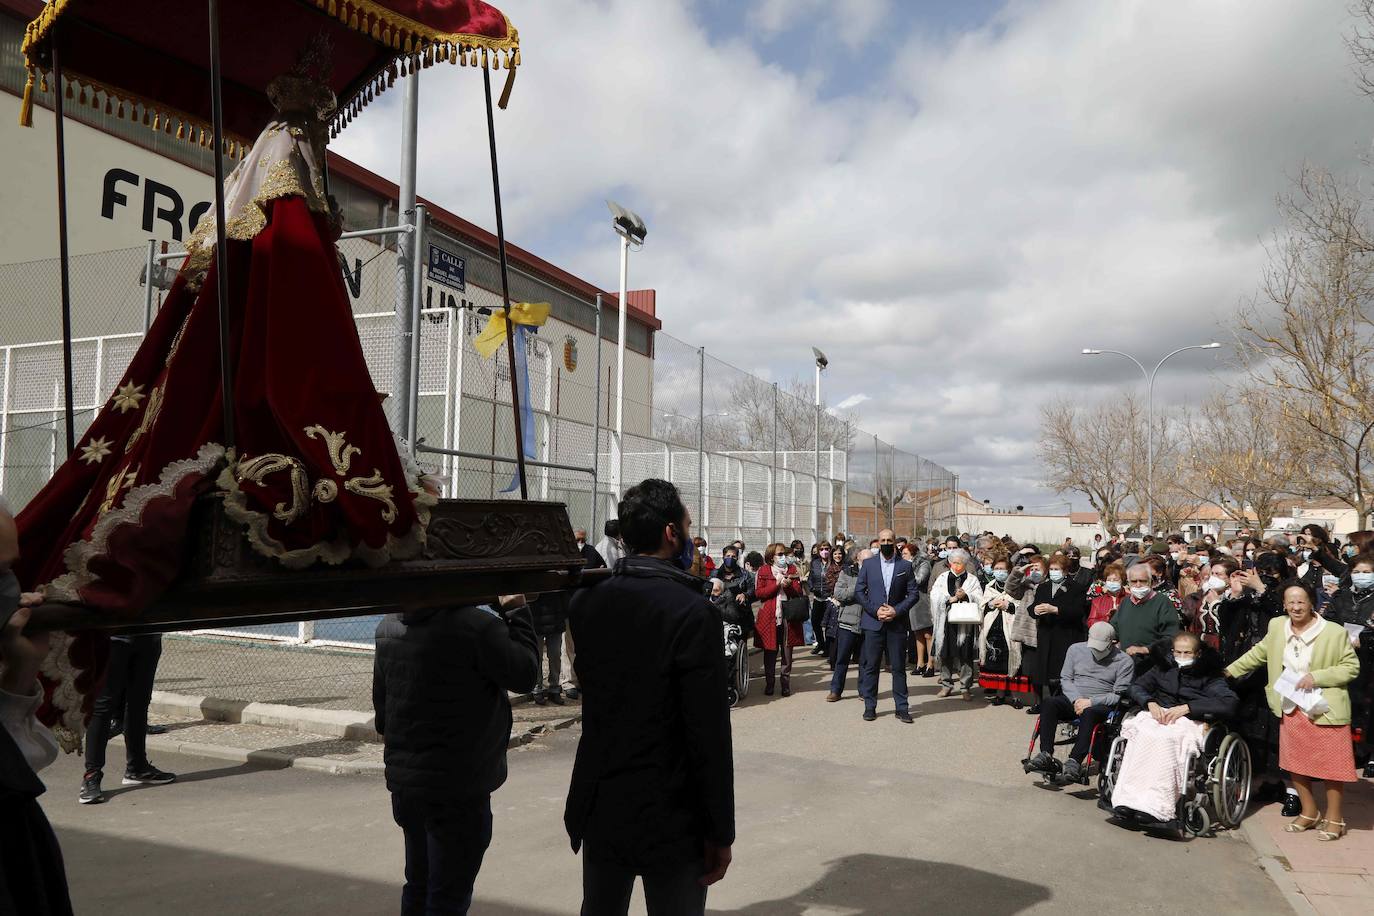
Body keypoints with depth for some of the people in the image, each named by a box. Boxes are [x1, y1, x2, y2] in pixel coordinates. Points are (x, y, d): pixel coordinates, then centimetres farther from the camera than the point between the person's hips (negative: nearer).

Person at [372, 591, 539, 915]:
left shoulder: (388, 626, 1)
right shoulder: (477, 626, -24)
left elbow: (381, 701, 12)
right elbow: (524, 674, -12)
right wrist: (516, 611, -3)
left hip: (403, 781, 7)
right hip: (458, 789, -7)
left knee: (418, 888, 23)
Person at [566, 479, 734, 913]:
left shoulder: (585, 602, -1)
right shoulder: (692, 611, -18)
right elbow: (709, 732, -19)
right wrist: (720, 832, -10)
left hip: (599, 806, 6)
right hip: (669, 815, -5)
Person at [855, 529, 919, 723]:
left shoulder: (905, 566, 5)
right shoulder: (868, 564, 5)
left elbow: (913, 594, 4)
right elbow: (859, 591, 4)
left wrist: (896, 610, -9)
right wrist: (875, 610, -8)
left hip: (897, 624, 0)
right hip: (873, 622, 0)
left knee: (898, 667, 3)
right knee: (870, 666, 3)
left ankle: (902, 708, 11)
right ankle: (870, 706, 12)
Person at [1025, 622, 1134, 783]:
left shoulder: (1124, 661, 2)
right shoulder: (1076, 649, 11)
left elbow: (1118, 695, -2)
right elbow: (1065, 679, 11)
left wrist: (1090, 702, -15)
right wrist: (1076, 700, -8)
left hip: (1101, 705, -3)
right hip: (1073, 699, 3)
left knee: (1089, 713, -39)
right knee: (1048, 703, -28)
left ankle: (1075, 761, -46)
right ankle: (1046, 756, -36)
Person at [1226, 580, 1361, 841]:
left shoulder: (1335, 632, -13)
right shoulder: (1277, 626, 0)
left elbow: (1351, 667, -9)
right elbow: (1259, 653, 13)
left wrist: (1316, 677, -19)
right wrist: (1230, 671, 12)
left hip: (1324, 709, -5)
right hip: (1290, 709, 5)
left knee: (1331, 764, 4)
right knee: (1294, 763, 12)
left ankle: (1334, 817, 23)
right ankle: (1309, 813, 30)